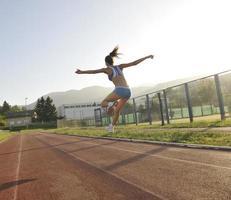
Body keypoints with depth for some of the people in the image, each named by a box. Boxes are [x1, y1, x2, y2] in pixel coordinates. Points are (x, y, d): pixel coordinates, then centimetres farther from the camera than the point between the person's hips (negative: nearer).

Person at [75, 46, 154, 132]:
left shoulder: (107, 69, 8)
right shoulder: (119, 66, 20)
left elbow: (94, 71, -6)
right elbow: (134, 63, 19)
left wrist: (81, 72, -11)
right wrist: (147, 57, 26)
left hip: (119, 90, -6)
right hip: (128, 91, 6)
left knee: (103, 103, 16)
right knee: (117, 110, 25)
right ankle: (112, 127, 36)